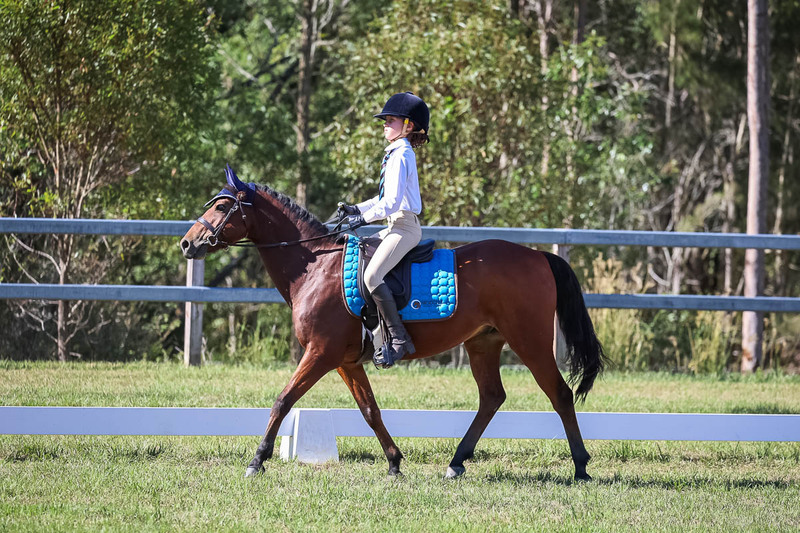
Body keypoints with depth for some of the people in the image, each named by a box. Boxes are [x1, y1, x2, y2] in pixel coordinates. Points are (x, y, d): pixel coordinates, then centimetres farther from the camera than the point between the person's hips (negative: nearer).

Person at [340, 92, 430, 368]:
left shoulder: (400, 156, -15)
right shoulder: (398, 154, 17)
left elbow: (392, 202, -22)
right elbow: (386, 197, 25)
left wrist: (365, 217, -14)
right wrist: (357, 209, 17)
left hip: (404, 226, -11)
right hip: (397, 225, 11)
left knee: (372, 275, -25)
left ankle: (398, 339, -24)